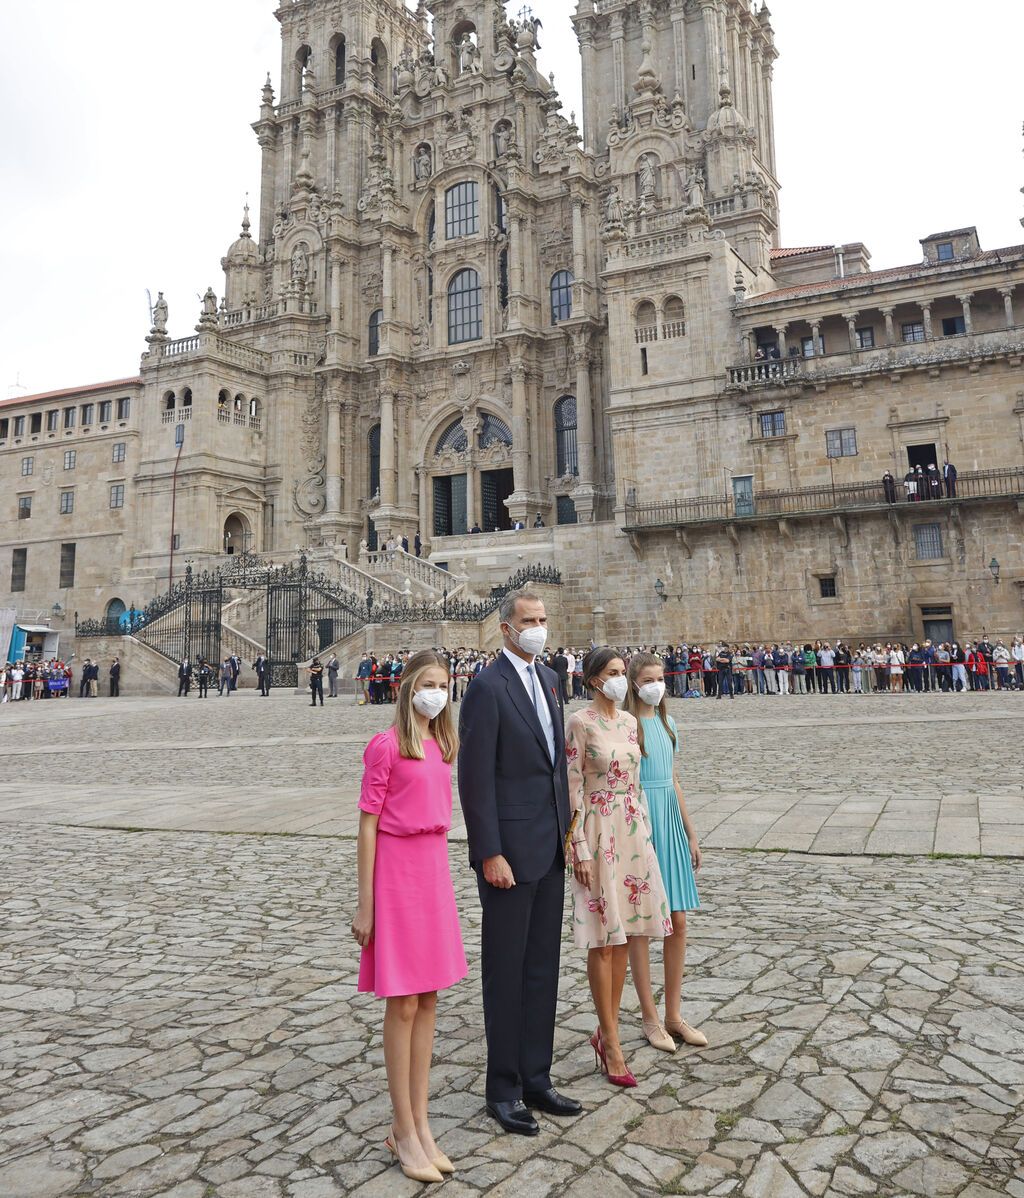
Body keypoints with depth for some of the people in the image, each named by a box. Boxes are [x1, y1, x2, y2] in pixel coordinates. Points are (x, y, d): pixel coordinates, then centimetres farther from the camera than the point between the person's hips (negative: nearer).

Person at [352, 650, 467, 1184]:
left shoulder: (440, 746, 9)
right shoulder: (386, 745, -12)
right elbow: (368, 824, -11)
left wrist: (437, 873, 15)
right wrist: (365, 905, -11)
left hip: (434, 869, 7)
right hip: (396, 872, -7)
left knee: (428, 1000, 12)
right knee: (403, 1005, 3)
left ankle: (417, 1124, 25)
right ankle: (405, 1132, 18)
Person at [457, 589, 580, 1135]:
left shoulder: (549, 679, 11)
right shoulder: (487, 686, -14)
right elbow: (475, 777, -16)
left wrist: (565, 829, 12)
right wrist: (490, 855, -17)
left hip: (550, 847, 8)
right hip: (510, 852, -8)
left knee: (542, 968, 16)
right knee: (505, 971, 6)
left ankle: (536, 1079, 30)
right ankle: (503, 1089, 23)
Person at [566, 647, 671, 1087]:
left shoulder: (629, 721, 10)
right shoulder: (580, 723, -10)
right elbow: (572, 789, -12)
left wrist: (643, 831, 15)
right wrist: (579, 848, -15)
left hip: (634, 831, 7)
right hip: (599, 832, -7)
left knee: (623, 936, 11)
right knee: (604, 938, 1)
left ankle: (606, 1030, 24)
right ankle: (612, 1041, 12)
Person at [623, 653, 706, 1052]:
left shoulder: (667, 723, 11)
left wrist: (691, 834, 17)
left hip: (669, 825, 7)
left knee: (677, 923, 9)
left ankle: (674, 1015, 22)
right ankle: (650, 1018, 18)